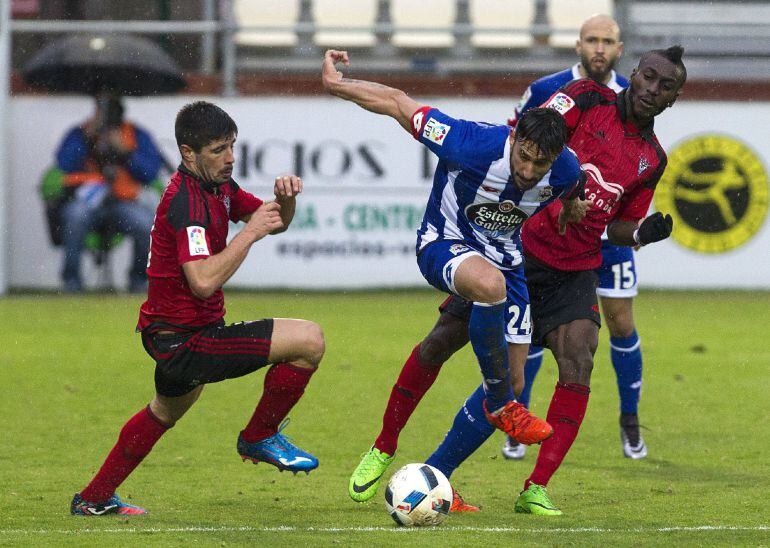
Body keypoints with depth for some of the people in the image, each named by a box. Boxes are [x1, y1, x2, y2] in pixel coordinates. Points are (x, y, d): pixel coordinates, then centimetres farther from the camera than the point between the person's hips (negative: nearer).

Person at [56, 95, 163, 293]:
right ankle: (71, 278, -21)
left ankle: (139, 277, -1)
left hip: (123, 201, 1)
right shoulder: (79, 134, 9)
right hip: (87, 200, -1)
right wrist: (88, 137, -13)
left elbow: (150, 172, -4)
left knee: (147, 222, -30)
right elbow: (65, 165, -9)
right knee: (76, 213, -37)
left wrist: (124, 151, -14)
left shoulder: (137, 136, 10)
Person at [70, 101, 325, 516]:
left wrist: (285, 199, -6)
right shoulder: (186, 201, -24)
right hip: (185, 342, -11)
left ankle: (94, 498, 49)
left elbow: (275, 223, 16)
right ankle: (259, 437, 2)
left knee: (167, 410, 37)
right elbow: (203, 280, -35)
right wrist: (249, 233, -27)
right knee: (309, 340, -17)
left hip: (168, 336, 11)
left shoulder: (218, 186, 6)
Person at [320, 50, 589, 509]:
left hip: (505, 258, 6)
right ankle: (501, 405, -25)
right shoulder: (475, 145, -31)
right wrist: (335, 85, -25)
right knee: (490, 283, -42)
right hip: (445, 243, -5)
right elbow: (398, 104, -23)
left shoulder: (566, 170, -17)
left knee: (510, 378, 0)